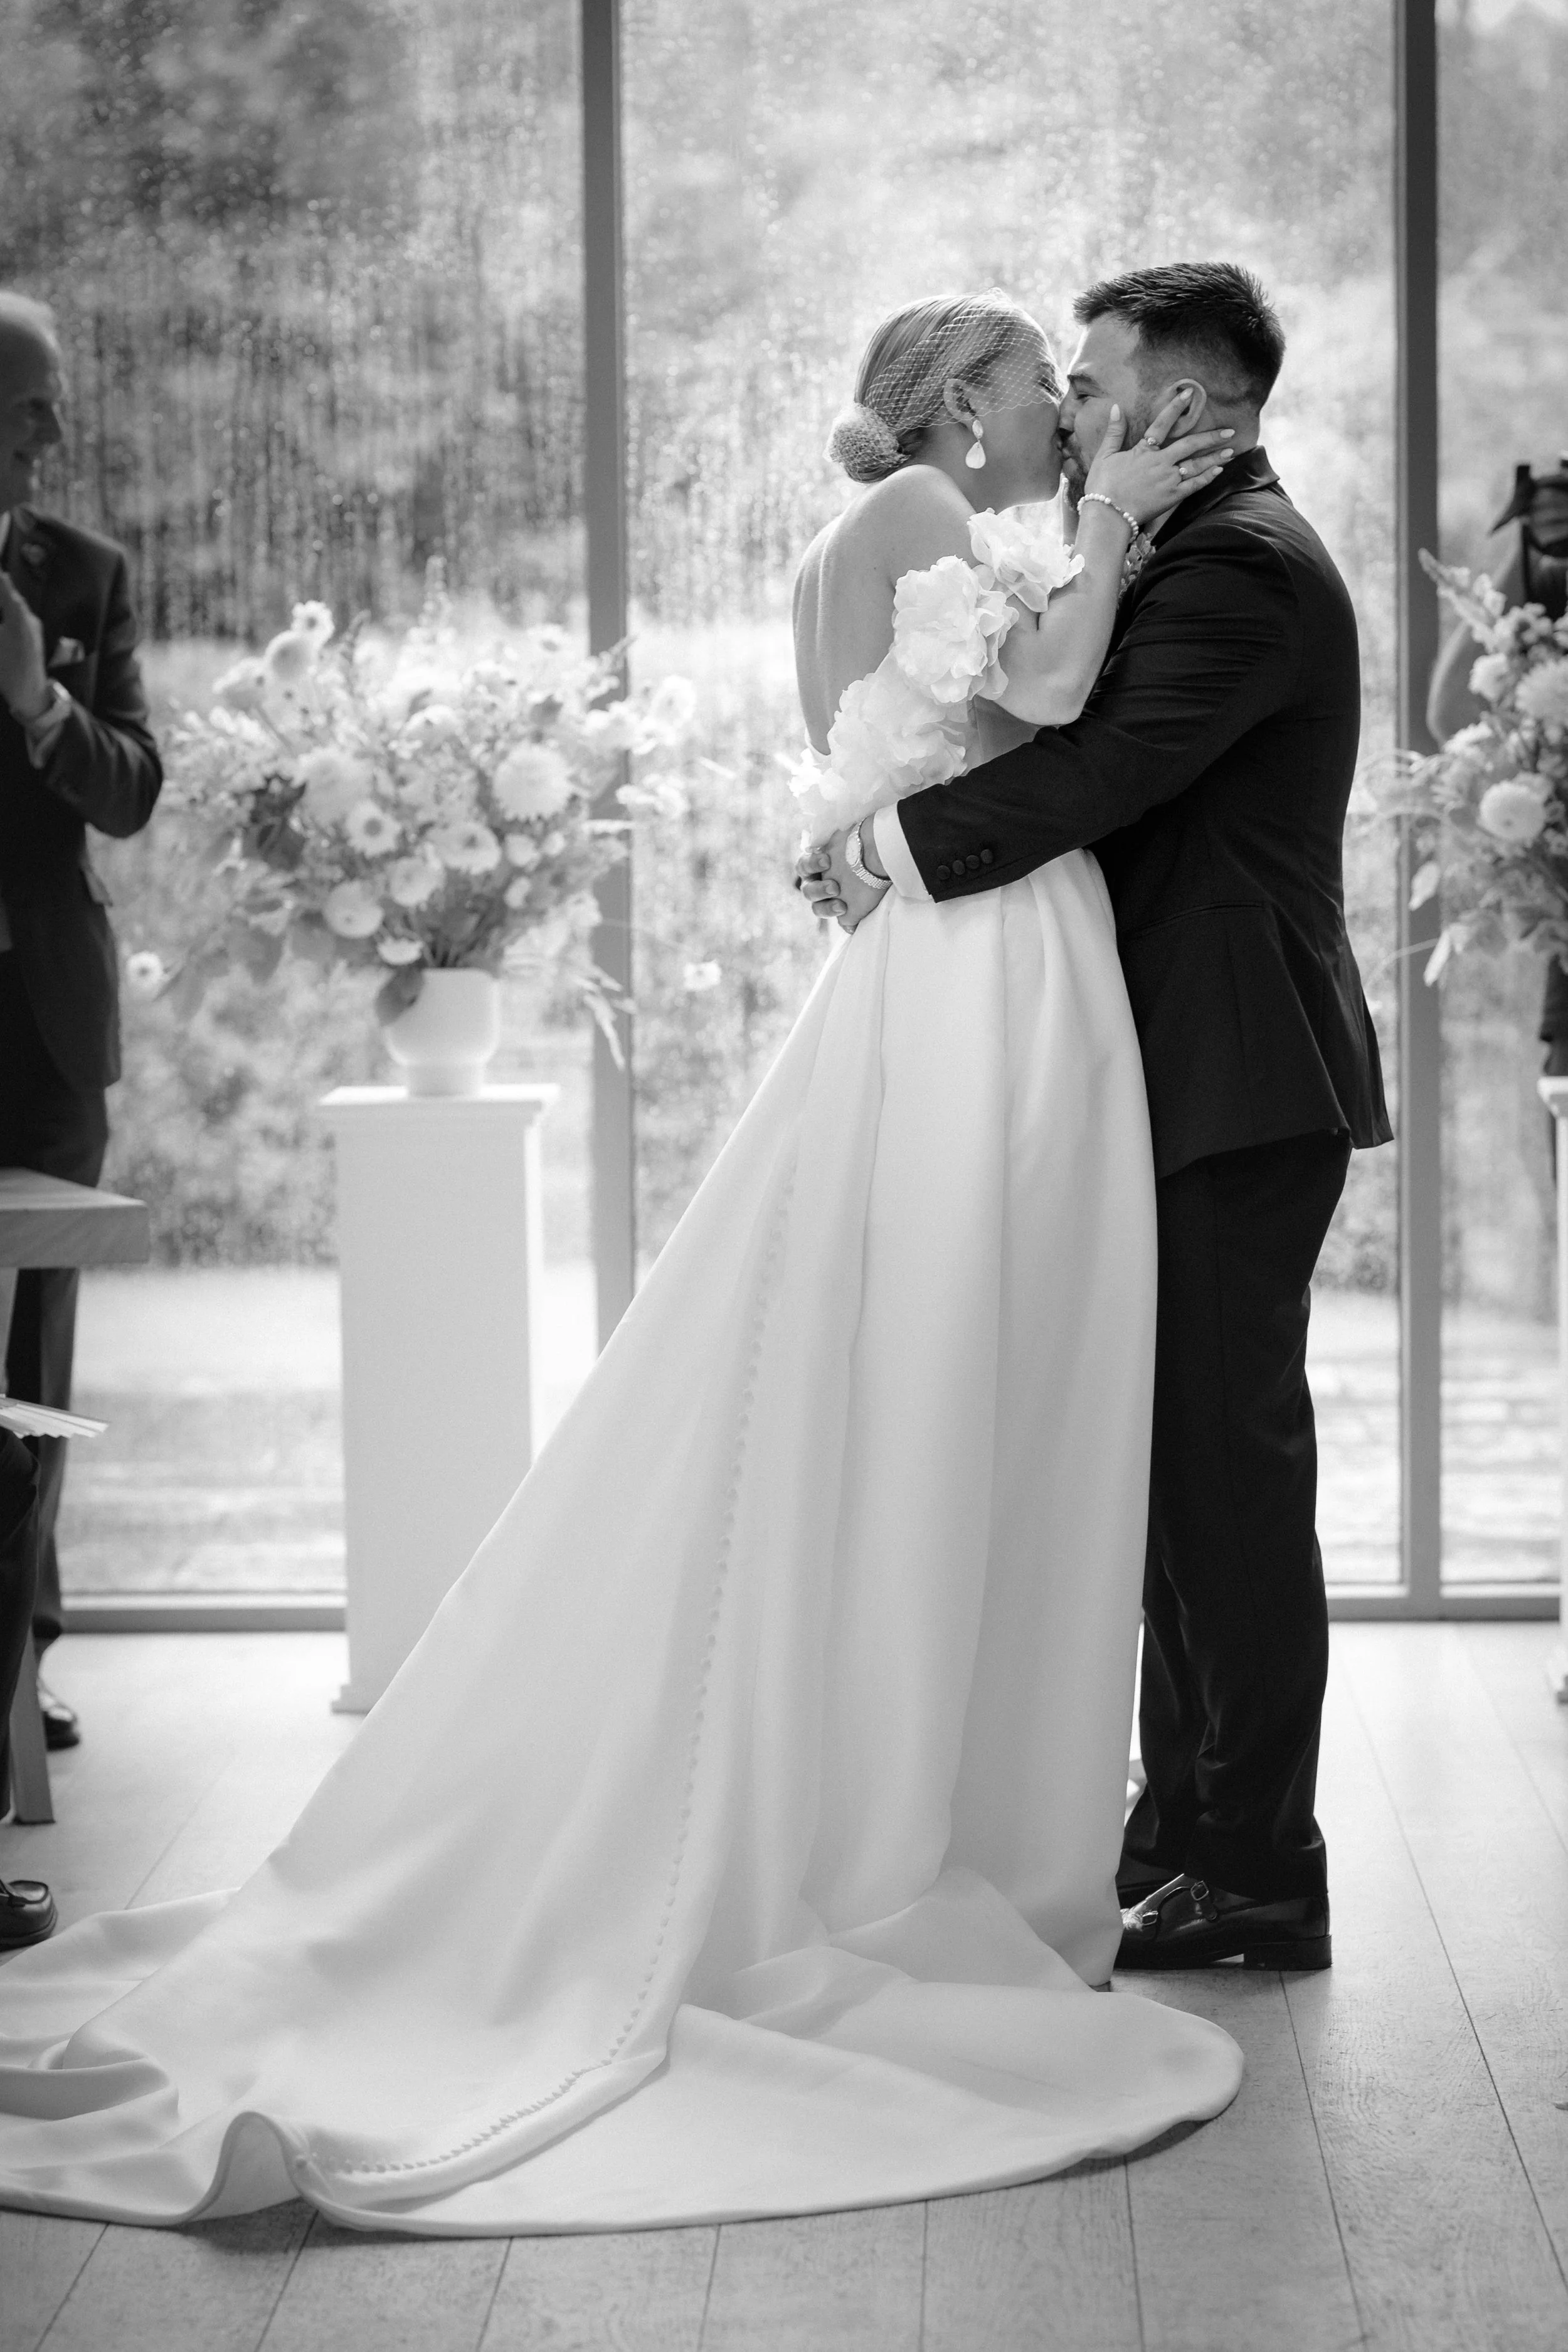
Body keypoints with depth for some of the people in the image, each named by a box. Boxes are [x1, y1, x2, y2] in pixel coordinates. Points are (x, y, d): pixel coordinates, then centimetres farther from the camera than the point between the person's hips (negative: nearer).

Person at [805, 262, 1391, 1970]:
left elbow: (1107, 767, -24)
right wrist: (895, 839, 3)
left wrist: (901, 848, -15)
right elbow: (1107, 769, 16)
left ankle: (1258, 1877, 0)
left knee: (1230, 1468, -6)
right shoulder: (1208, 551, 19)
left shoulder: (1236, 564, -14)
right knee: (1185, 1464, 15)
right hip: (1204, 1079, 11)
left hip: (1238, 1087, -11)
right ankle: (1188, 1825, 24)